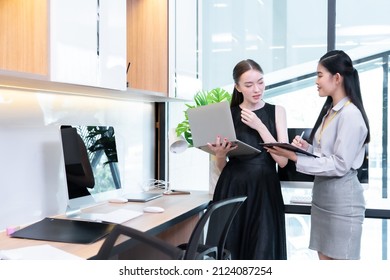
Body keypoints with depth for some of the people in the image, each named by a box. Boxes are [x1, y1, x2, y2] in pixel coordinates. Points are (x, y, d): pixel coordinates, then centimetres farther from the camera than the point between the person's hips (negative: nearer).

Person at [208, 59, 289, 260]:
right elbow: (221, 167, 9)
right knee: (229, 252, 3)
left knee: (262, 253, 0)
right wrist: (220, 154, -13)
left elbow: (282, 160, -5)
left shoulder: (276, 111, 5)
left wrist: (260, 126, -11)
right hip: (232, 190, 0)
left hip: (265, 191, 0)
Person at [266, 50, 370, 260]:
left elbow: (340, 165, -20)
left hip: (342, 200, -8)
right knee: (325, 258, 14)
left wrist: (295, 157, -22)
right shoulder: (329, 110, 12)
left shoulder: (351, 115, -16)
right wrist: (306, 147, -2)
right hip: (321, 196, 9)